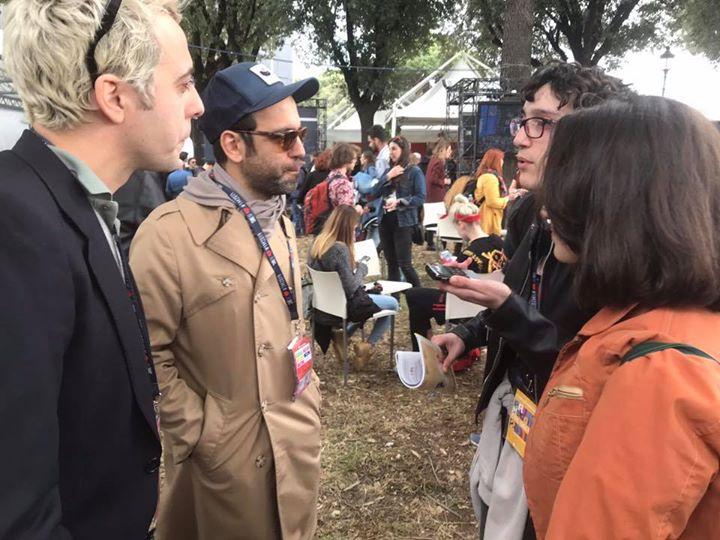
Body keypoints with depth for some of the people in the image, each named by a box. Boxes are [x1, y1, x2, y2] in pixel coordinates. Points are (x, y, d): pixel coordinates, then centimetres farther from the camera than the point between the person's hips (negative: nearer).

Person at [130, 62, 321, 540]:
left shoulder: (280, 222, 6)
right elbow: (146, 355, -18)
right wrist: (200, 436, -15)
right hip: (228, 457, -7)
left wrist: (311, 395, 12)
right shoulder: (169, 234, -20)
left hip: (301, 442, 7)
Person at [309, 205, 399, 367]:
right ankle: (367, 346, 9)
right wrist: (361, 269, -9)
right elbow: (351, 288, -25)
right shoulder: (340, 249, -28)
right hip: (343, 304, -8)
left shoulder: (317, 242, -4)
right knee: (392, 304, 12)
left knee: (367, 295, 32)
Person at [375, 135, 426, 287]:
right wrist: (388, 176, -6)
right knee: (391, 263, 11)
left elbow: (420, 198, -11)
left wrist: (399, 202, -20)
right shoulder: (388, 170, 13)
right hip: (386, 221, 6)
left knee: (405, 264, -6)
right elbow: (376, 192, 5)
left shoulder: (414, 171, -4)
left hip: (403, 222, -6)